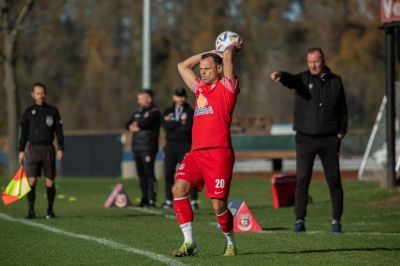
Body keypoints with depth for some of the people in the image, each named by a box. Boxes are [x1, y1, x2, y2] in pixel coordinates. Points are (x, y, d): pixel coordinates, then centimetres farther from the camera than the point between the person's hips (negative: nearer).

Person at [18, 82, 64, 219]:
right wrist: (21, 150, 4)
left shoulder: (52, 111, 8)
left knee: (50, 181, 0)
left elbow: (59, 131, 8)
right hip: (33, 149, 0)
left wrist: (60, 148, 0)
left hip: (48, 149, 0)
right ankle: (31, 210, -5)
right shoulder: (29, 112, 8)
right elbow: (24, 132, 10)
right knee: (31, 181, -9)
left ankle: (50, 210, 11)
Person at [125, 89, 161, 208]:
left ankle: (152, 201, -11)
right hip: (137, 148, 8)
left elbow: (144, 123, -18)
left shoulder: (154, 112, -4)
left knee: (149, 174, -10)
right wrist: (132, 127, -7)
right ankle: (144, 199, 12)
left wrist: (135, 125, 1)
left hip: (148, 148, -8)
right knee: (141, 175, 8)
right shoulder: (138, 112, 21)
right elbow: (128, 125, 14)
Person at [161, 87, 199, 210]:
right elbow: (165, 125, -5)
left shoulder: (190, 112, 4)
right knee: (169, 174, 4)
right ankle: (168, 201, 10)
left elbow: (187, 127, -12)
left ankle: (193, 201, -4)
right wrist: (180, 122, -8)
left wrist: (172, 123, -5)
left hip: (184, 145, -3)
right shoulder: (168, 111, 13)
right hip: (170, 145, 3)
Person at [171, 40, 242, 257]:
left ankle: (231, 243, 16)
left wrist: (233, 48, 12)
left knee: (219, 204, -8)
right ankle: (189, 242, -12)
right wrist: (210, 52, 29)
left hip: (219, 153, -6)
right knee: (179, 188, -14)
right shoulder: (200, 88, 21)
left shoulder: (227, 87, 2)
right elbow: (182, 66, 32)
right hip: (196, 152, 6)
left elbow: (228, 55, -9)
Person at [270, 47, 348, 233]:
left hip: (329, 139, 1)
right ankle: (300, 220, -3)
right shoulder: (303, 79, 2)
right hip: (305, 138, -1)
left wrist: (341, 131, 3)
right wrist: (281, 76, -45)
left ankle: (336, 220, 11)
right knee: (302, 181, -6)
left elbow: (343, 108, 14)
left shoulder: (335, 81, 9)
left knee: (334, 181, 3)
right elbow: (291, 80, -22)